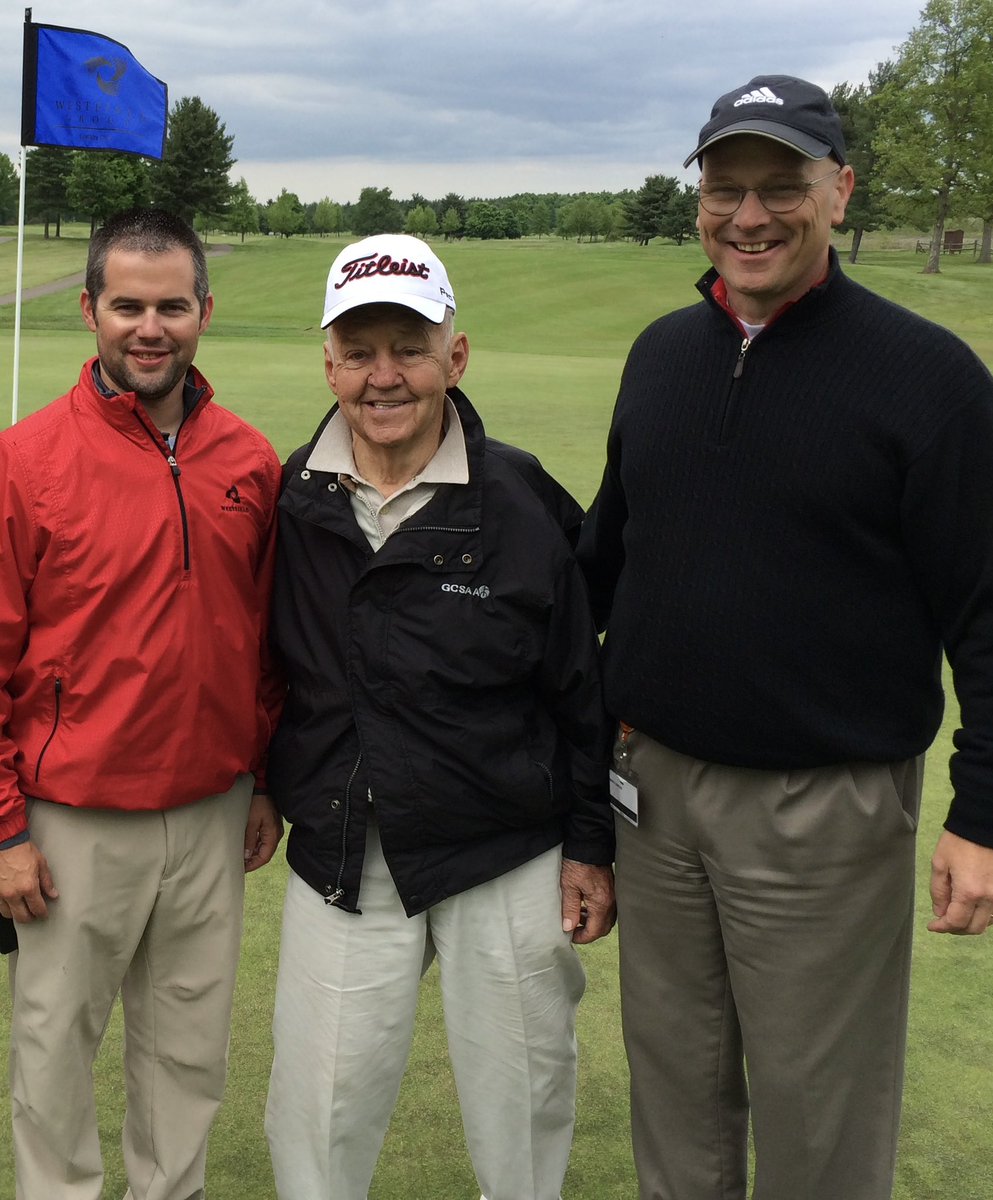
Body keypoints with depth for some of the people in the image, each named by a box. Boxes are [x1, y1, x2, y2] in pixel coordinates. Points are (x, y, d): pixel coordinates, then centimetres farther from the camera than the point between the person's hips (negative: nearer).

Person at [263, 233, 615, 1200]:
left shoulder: (524, 505, -8)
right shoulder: (291, 502, -2)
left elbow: (583, 685, -2)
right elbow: (265, 664, 9)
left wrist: (590, 843, -1)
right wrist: (268, 789, 9)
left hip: (508, 865, -1)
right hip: (338, 857, 2)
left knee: (519, 1103, 15)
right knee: (317, 1115, 12)